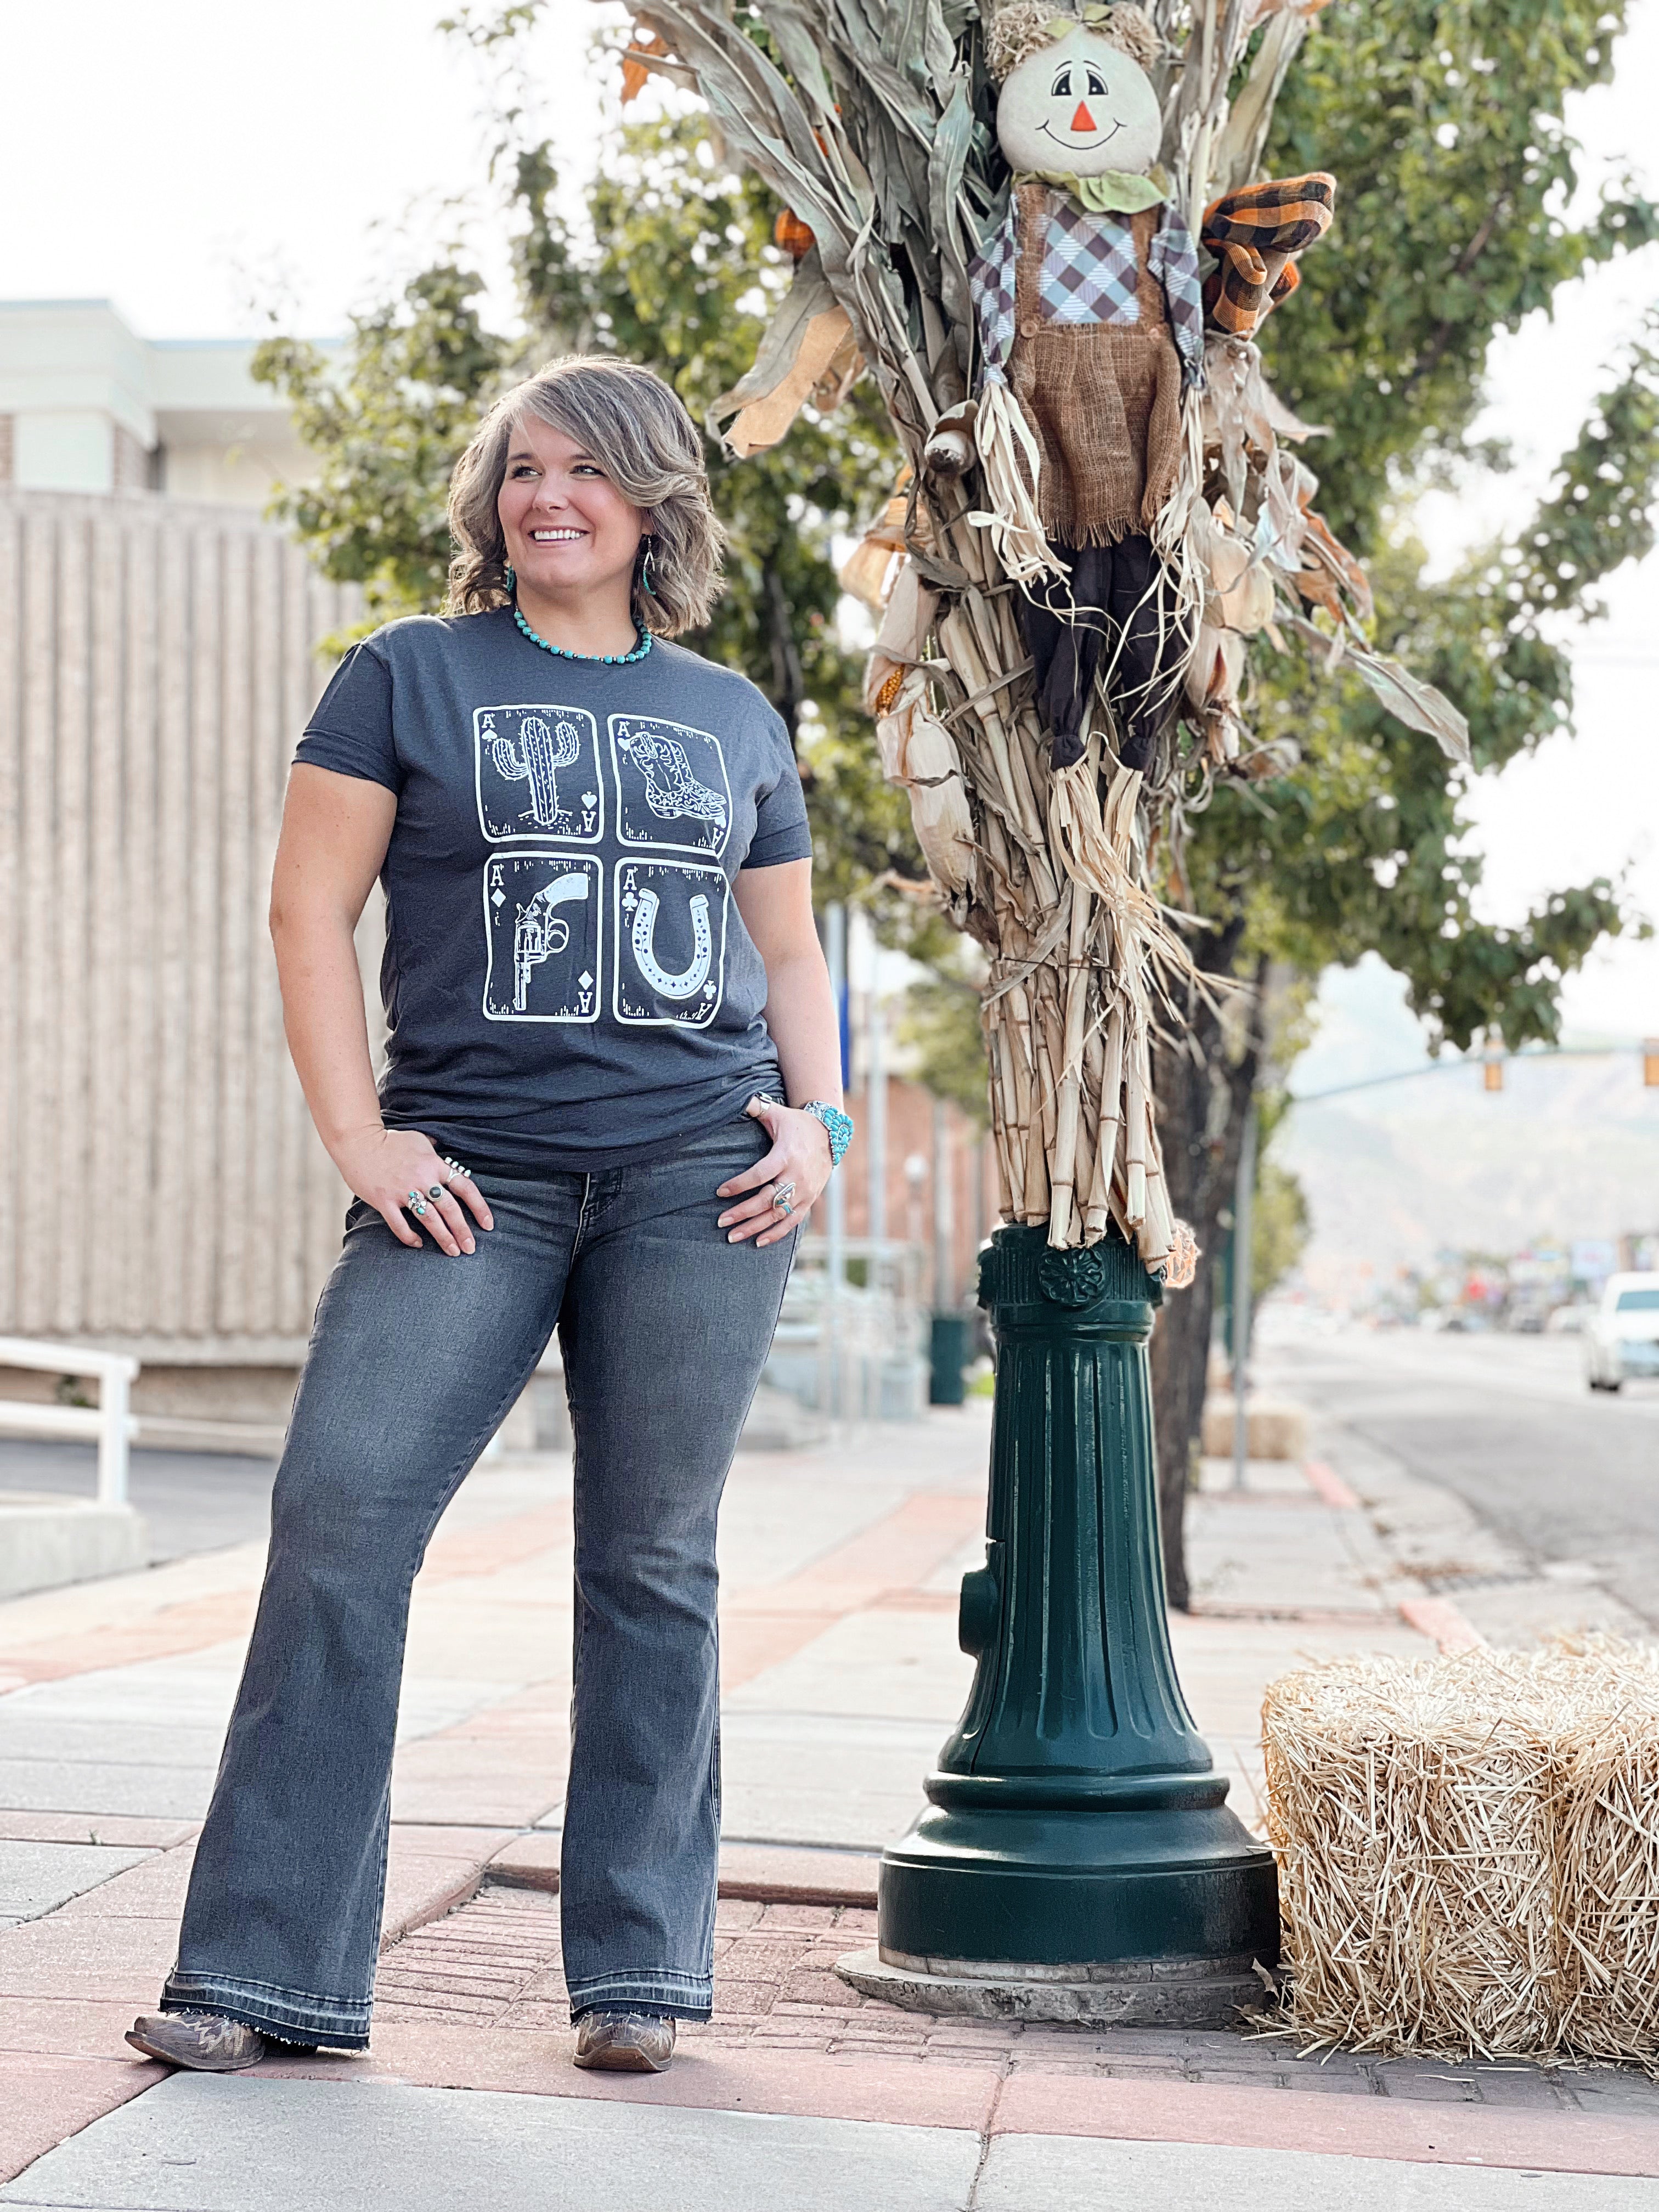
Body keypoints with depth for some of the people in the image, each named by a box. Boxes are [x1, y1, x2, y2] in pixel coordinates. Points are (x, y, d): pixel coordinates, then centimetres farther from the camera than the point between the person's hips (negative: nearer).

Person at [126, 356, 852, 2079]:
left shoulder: (734, 720, 16)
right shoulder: (409, 677, 8)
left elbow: (789, 954, 22)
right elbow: (310, 908, 3)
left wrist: (817, 1117, 5)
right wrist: (359, 1137, -7)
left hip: (697, 1173, 2)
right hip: (470, 1174, -1)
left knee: (653, 1559, 3)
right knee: (338, 1516, -11)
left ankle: (638, 1968, 12)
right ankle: (267, 1972, -4)